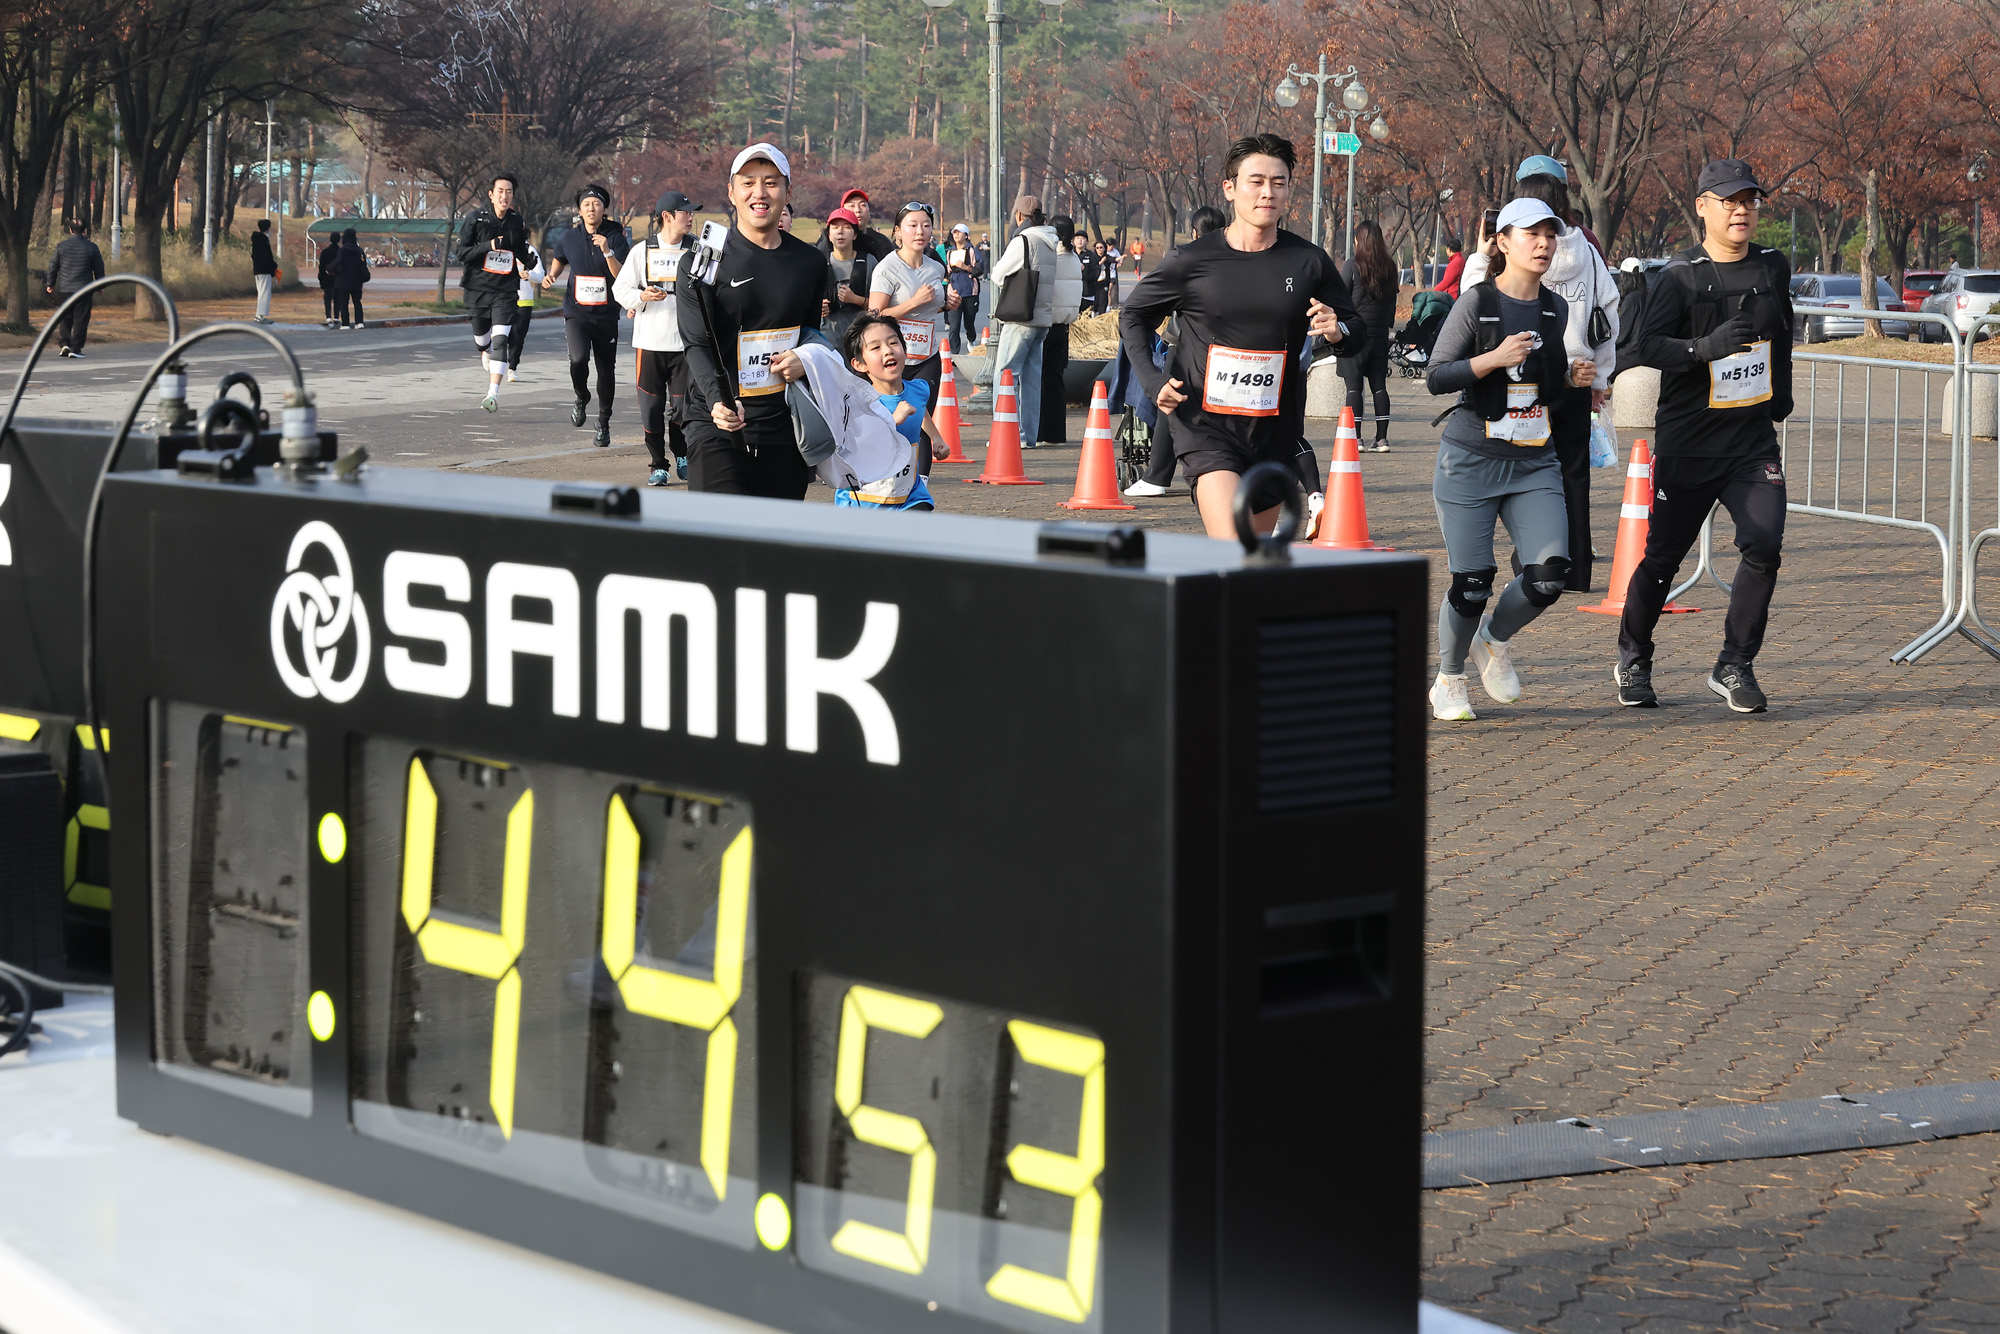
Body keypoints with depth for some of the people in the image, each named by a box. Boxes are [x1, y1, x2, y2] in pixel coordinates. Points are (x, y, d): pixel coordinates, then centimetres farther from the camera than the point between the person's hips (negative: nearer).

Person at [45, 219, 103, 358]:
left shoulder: (61, 246, 1)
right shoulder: (91, 247, -3)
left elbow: (53, 266, 6)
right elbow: (99, 268, 4)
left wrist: (50, 283, 17)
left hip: (64, 289, 2)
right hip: (84, 288, -2)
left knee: (65, 318, 14)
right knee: (80, 320, 1)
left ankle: (64, 343, 1)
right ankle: (75, 348, -3)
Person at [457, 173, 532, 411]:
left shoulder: (516, 222, 5)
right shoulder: (476, 219, -4)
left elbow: (522, 253, 19)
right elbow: (461, 253, -9)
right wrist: (489, 246, -21)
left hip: (506, 291, 0)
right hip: (478, 288, 0)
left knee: (500, 340, -16)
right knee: (481, 341, 14)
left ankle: (494, 393, -19)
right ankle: (485, 354, 53)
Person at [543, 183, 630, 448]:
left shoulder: (615, 238, -6)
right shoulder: (570, 238, 2)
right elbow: (560, 260, 24)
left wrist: (607, 252, -29)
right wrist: (551, 275, 4)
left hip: (606, 316, 0)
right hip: (576, 313, 0)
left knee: (606, 371, 6)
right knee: (578, 358, -25)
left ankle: (604, 424, 25)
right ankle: (581, 398, 6)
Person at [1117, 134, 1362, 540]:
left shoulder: (1310, 262, 1)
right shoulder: (1192, 261, -4)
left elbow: (1358, 331, 12)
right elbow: (1134, 316, 11)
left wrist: (1338, 333, -13)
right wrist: (1153, 381, -4)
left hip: (1275, 434, 4)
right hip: (1208, 430, -3)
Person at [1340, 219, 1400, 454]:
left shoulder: (1353, 265, -9)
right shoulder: (1389, 267, 5)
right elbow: (1392, 300, 12)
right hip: (1380, 335, 5)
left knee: (1354, 386, -3)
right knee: (1379, 386, 8)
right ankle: (1382, 438, 7)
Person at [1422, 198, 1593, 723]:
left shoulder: (1555, 309, 10)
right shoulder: (1476, 304, -6)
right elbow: (1435, 377, -10)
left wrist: (1570, 377, 3)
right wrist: (1494, 358, -21)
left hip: (1535, 463, 4)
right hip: (1471, 461, -4)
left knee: (1550, 575, -11)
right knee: (1471, 582, -5)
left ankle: (1494, 641, 19)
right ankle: (1448, 681, 20)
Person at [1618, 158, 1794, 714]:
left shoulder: (1773, 267, 8)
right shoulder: (1681, 275, -8)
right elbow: (1648, 345, -21)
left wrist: (1781, 395, 22)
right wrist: (1708, 346, -35)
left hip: (1754, 439, 3)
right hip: (1687, 442, -3)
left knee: (1764, 547, -13)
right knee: (1663, 557, 4)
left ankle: (1733, 667, -1)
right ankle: (1633, 660, 27)